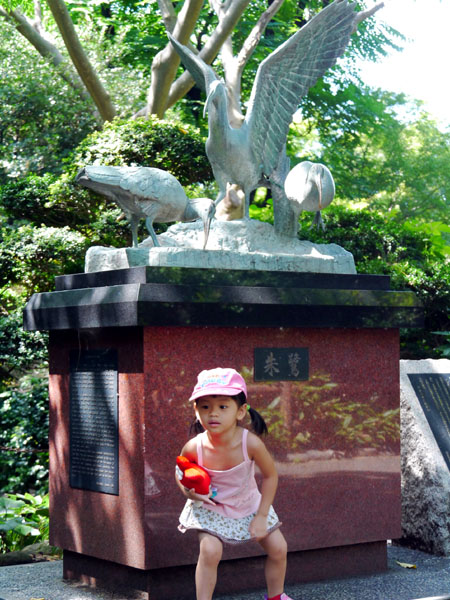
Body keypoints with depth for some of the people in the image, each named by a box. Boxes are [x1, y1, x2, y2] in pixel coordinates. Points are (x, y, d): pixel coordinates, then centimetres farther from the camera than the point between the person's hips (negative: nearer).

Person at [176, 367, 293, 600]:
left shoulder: (251, 443, -30)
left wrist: (261, 517, -11)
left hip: (248, 505, 2)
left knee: (278, 548, 4)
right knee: (210, 550, -24)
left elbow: (270, 475, -13)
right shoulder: (194, 448, -27)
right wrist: (188, 490, -25)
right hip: (210, 509, -2)